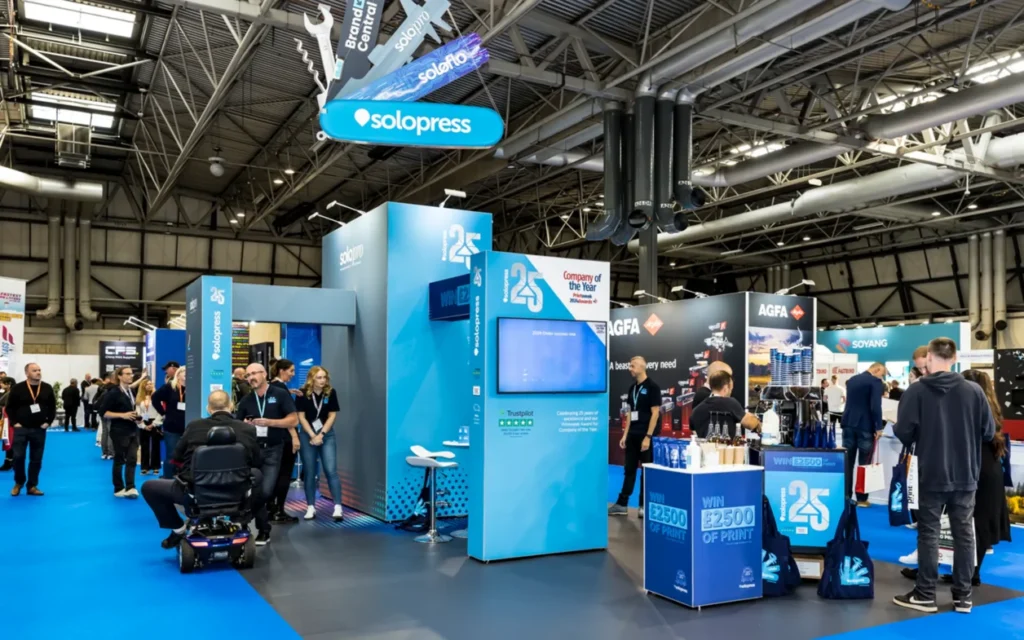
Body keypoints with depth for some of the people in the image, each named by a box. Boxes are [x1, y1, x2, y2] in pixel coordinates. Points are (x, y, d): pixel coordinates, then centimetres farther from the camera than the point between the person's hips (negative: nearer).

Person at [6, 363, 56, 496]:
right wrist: (14, 422, -7)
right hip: (21, 429, -2)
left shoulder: (47, 388, 3)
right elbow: (10, 407, 0)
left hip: (39, 429, 2)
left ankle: (32, 486, 15)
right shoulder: (17, 388, -5)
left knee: (36, 459, 6)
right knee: (18, 457, -4)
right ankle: (19, 483, 19)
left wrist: (48, 422, 0)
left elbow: (53, 407, 9)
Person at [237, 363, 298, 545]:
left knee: (266, 491, -10)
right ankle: (263, 530, 20)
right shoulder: (246, 400, 7)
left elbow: (293, 420, -7)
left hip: (273, 450, -3)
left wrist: (268, 422, -15)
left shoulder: (280, 394, -3)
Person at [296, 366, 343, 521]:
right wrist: (312, 435, -9)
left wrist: (320, 435, -8)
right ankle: (311, 508, 11)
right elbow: (301, 417, -4)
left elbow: (332, 416, -1)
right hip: (307, 435, 0)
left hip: (327, 435, 0)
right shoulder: (303, 394, -6)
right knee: (309, 472, 4)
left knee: (331, 470, -7)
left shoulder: (330, 393, -3)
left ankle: (338, 507, -9)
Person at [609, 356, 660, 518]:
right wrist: (625, 434, 11)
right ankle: (622, 504, 12)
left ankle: (644, 506, 11)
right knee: (629, 470, 9)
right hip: (633, 436, 7)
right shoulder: (632, 388, 11)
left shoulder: (652, 387, -9)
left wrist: (648, 436, -18)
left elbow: (655, 413, -13)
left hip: (645, 436, -7)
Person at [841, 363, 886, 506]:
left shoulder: (851, 380, 13)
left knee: (847, 463, 8)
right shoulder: (875, 382, -9)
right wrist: (879, 427, -12)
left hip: (849, 424, 6)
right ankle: (861, 498, 5)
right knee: (864, 464, 2)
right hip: (865, 427, -6)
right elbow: (875, 406, -18)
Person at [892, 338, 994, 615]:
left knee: (928, 533, 7)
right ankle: (963, 596, 17)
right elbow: (989, 432, 1)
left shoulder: (917, 391, -12)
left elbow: (903, 432, -14)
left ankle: (925, 595, 12)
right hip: (965, 475, 2)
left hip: (931, 475, -2)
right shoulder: (974, 390, -5)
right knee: (964, 533, 11)